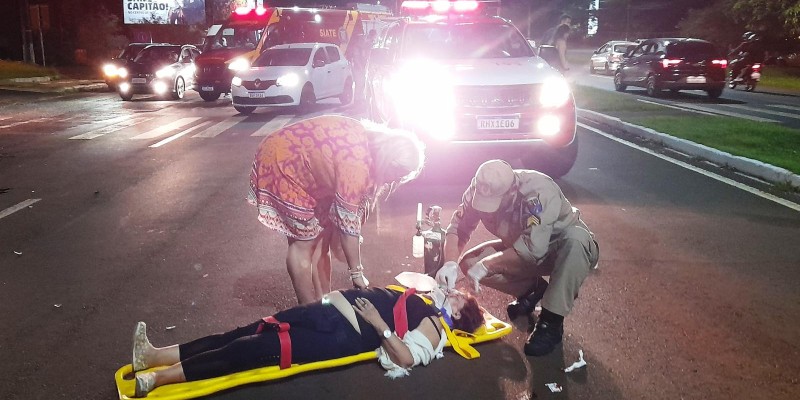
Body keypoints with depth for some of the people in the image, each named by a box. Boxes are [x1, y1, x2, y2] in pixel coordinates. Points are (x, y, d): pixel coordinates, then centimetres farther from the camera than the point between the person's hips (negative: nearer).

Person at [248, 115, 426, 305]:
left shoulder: (371, 143, -6)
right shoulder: (356, 161, -33)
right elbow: (348, 222, -27)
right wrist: (357, 273, -18)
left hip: (304, 164, 9)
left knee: (321, 239, 8)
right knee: (304, 241, -5)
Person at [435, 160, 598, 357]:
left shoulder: (539, 191, -36)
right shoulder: (481, 190, -19)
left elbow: (533, 248, -41)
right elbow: (458, 228, -14)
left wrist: (485, 265, -36)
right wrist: (450, 263, -32)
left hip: (570, 247, -5)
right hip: (523, 252, 5)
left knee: (575, 238, -40)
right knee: (469, 263, -13)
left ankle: (551, 322, -27)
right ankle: (532, 289, 6)